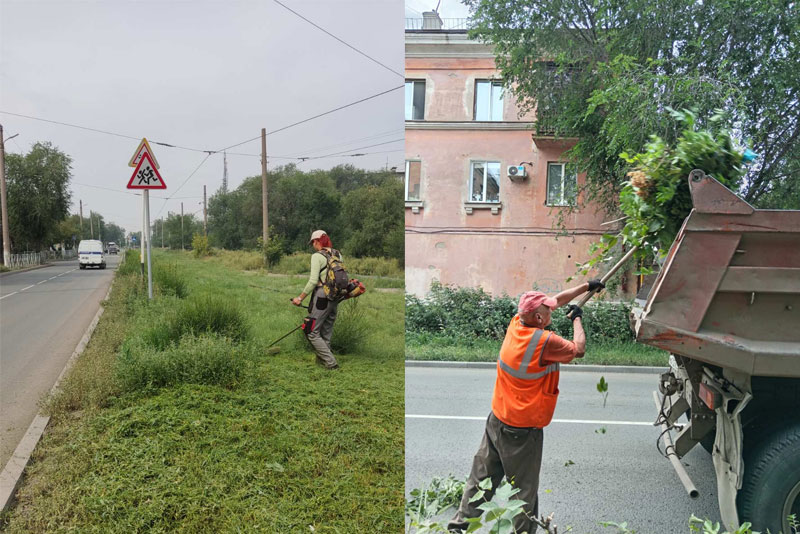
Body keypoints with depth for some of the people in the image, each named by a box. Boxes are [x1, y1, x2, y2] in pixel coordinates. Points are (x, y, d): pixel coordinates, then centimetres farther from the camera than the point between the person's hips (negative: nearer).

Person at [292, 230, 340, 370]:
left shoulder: (317, 256, -11)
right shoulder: (337, 254, 10)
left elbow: (313, 281, -17)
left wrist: (300, 298, -9)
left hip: (321, 296, -8)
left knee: (312, 333, 1)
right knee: (326, 333, 17)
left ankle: (331, 362, -3)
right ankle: (322, 359, 26)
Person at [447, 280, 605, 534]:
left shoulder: (515, 323, -3)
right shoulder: (545, 341, -23)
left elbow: (556, 299, 10)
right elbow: (578, 350, -4)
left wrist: (585, 286, 19)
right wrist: (577, 319, 10)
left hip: (496, 420, 7)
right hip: (523, 431, -7)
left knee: (481, 478, 18)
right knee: (524, 491, 8)